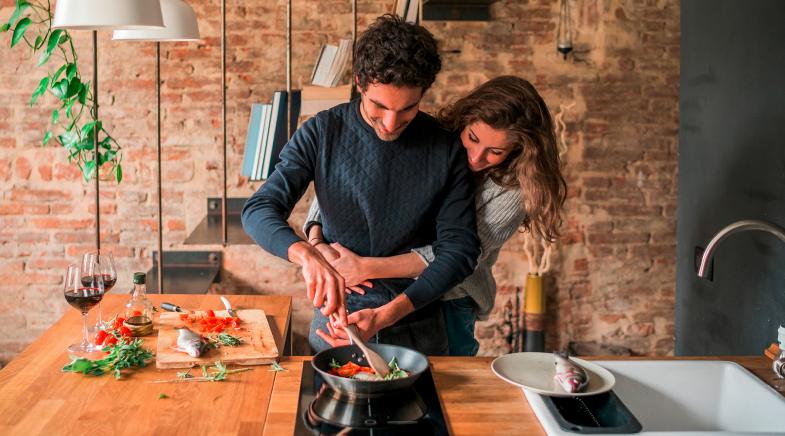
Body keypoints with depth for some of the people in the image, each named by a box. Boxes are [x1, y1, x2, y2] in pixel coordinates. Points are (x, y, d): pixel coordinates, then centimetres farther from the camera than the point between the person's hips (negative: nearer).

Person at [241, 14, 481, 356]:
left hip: (417, 326, 0)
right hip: (335, 318, 0)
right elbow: (259, 210, -15)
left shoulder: (447, 149, -9)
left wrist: (389, 313, -23)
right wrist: (308, 256, -36)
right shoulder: (322, 133, -8)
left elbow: (459, 248, -10)